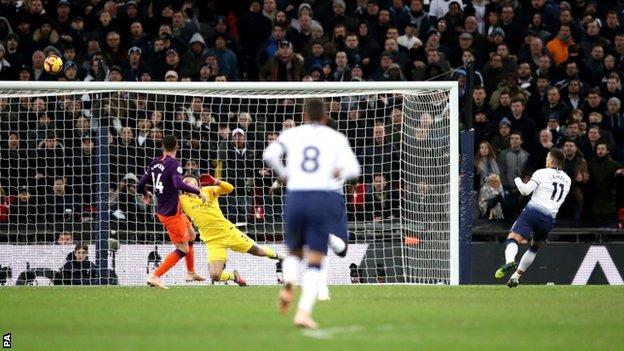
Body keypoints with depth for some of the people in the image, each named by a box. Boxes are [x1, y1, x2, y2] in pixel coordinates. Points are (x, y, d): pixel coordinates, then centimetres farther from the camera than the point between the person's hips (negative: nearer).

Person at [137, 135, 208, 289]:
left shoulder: (155, 163, 4)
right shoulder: (174, 164, -18)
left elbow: (141, 185, 9)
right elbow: (179, 184, -34)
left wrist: (146, 194, 31)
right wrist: (198, 192, -27)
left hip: (162, 211, 9)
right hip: (171, 214, -9)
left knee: (191, 235, 27)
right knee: (183, 249, -3)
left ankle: (191, 273, 37)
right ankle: (155, 276, -10)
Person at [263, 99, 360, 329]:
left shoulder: (291, 134, 11)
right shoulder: (336, 138, 8)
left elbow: (269, 155, -6)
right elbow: (354, 169, -3)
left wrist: (283, 175, 10)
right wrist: (339, 173, 19)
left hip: (295, 197, 2)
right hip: (321, 196, -2)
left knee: (294, 251, 23)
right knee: (315, 261, 1)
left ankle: (289, 283, -9)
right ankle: (304, 311, -17)